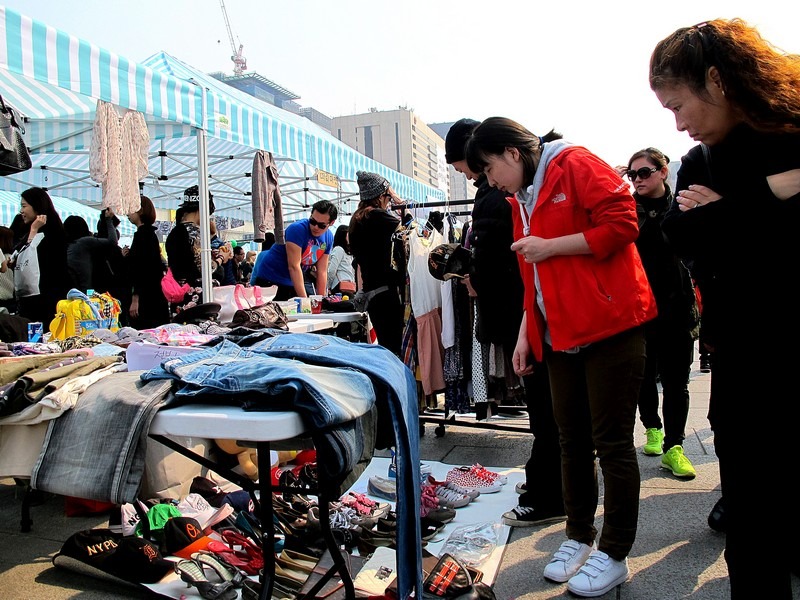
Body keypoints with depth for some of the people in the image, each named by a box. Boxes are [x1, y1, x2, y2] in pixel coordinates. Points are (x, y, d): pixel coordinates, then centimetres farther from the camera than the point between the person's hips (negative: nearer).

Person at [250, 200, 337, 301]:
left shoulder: (328, 238, -1)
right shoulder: (297, 229, -21)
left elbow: (322, 271, 0)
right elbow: (294, 266, -26)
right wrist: (304, 299, -28)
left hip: (294, 282, 6)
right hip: (270, 281, -6)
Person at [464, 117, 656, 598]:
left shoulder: (576, 165, -7)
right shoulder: (523, 200, 17)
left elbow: (622, 223, -17)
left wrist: (550, 246, -15)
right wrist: (526, 334, 14)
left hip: (611, 326, -8)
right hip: (561, 336, 8)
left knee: (612, 443, 1)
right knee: (572, 440, 13)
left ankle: (614, 555, 16)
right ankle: (579, 537, 29)